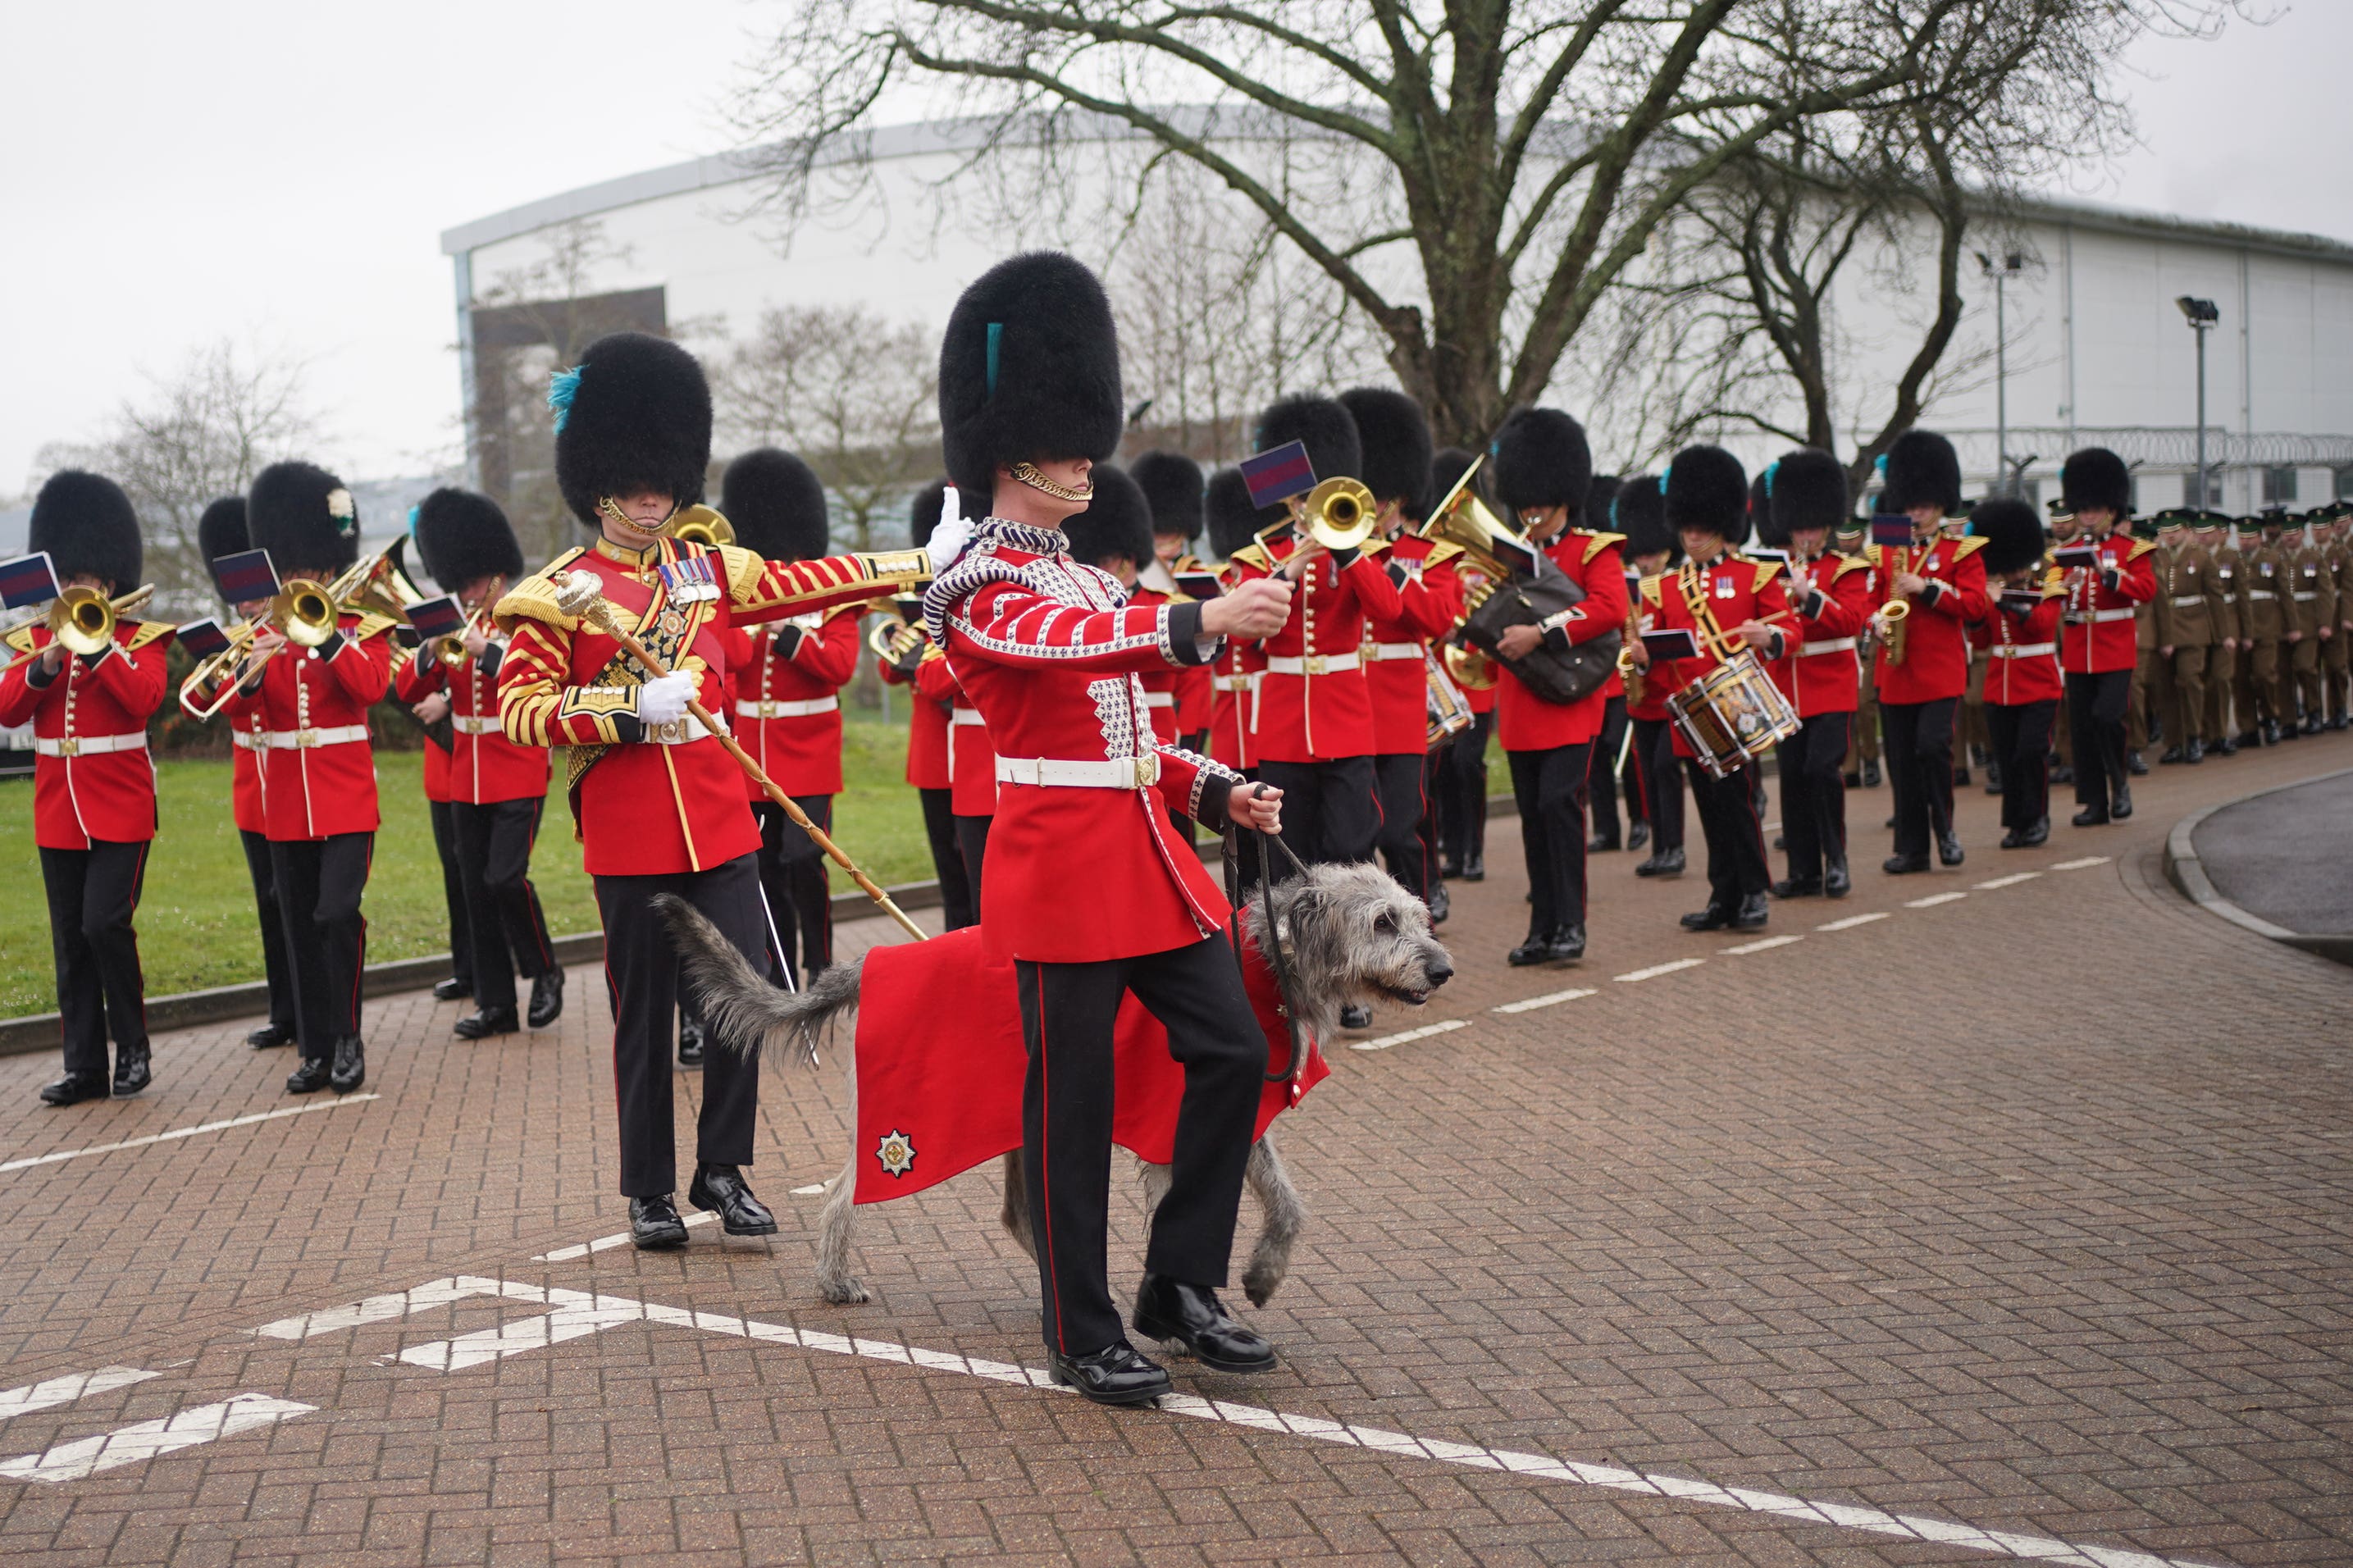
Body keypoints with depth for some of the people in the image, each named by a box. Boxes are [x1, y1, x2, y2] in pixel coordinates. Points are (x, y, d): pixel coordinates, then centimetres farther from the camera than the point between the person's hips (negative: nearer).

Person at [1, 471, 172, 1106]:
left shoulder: (141, 638, 0)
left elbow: (145, 698, -18)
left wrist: (98, 643, -21)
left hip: (121, 809, -4)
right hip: (58, 812, 4)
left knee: (106, 922, -14)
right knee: (70, 941, 6)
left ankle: (133, 1047, 3)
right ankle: (84, 1066, 12)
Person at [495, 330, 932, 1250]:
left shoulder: (711, 571, 10)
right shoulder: (560, 592, -2)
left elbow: (814, 581, 12)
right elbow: (517, 707, -7)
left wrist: (926, 563, 9)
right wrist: (631, 709, -17)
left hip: (719, 821, 3)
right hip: (627, 835, -3)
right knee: (644, 1012, 5)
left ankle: (722, 1171, 14)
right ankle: (648, 1190, 18)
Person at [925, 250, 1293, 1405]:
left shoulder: (1090, 581, 18)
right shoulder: (975, 581, -9)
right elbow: (1061, 641, -31)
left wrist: (1215, 792, 7)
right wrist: (1202, 624, -45)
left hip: (1145, 847, 8)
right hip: (1059, 861, -8)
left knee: (1232, 1049, 3)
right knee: (1072, 1095, -1)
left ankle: (1180, 1286, 16)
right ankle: (1081, 1337, 11)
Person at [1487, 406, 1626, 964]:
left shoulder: (1595, 551, -1)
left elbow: (1611, 608, -18)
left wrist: (1540, 633, -24)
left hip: (1571, 700, -5)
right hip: (1520, 705, 5)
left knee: (1559, 801, -15)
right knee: (1533, 814, 7)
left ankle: (1571, 924, -7)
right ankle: (1543, 929, 12)